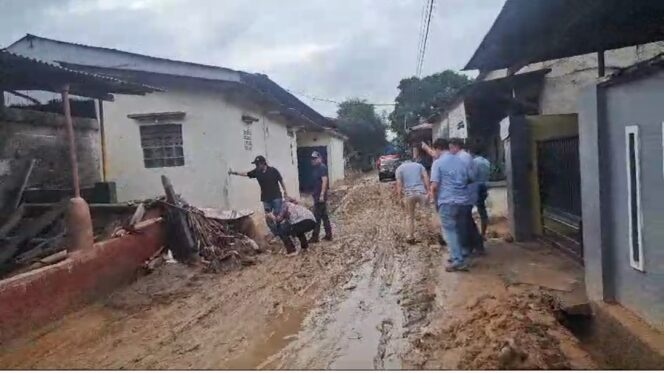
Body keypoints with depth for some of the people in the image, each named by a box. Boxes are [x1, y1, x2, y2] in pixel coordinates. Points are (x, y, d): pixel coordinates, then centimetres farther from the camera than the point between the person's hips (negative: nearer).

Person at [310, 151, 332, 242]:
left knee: (317, 216, -5)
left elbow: (325, 181, -21)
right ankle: (328, 235, 18)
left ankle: (315, 237, 1)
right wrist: (314, 192, 22)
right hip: (317, 195, 10)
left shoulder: (322, 167, -15)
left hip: (320, 195, -10)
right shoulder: (316, 168, 14)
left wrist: (322, 195, -25)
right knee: (324, 216, 12)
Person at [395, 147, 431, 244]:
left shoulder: (399, 168, 10)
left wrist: (400, 198, 1)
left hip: (409, 194, -1)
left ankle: (411, 237, 21)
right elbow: (426, 177, 2)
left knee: (411, 217, 13)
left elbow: (399, 184, -1)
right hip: (421, 192, 1)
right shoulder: (419, 165, 16)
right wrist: (428, 191, -1)